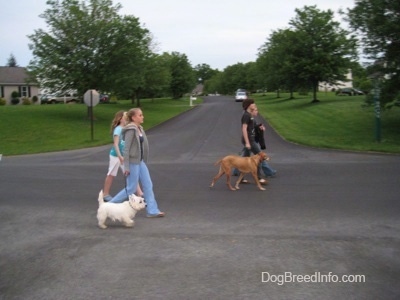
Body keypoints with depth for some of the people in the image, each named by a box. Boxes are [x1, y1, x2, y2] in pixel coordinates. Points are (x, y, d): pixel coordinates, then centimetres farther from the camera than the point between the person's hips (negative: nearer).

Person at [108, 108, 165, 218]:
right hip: (133, 163, -9)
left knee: (148, 185, 7)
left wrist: (144, 160, 16)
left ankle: (152, 211, 12)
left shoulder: (139, 129, 10)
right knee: (131, 189, -1)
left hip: (140, 162, 9)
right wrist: (126, 167, -19)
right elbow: (126, 149, -18)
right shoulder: (131, 130, -16)